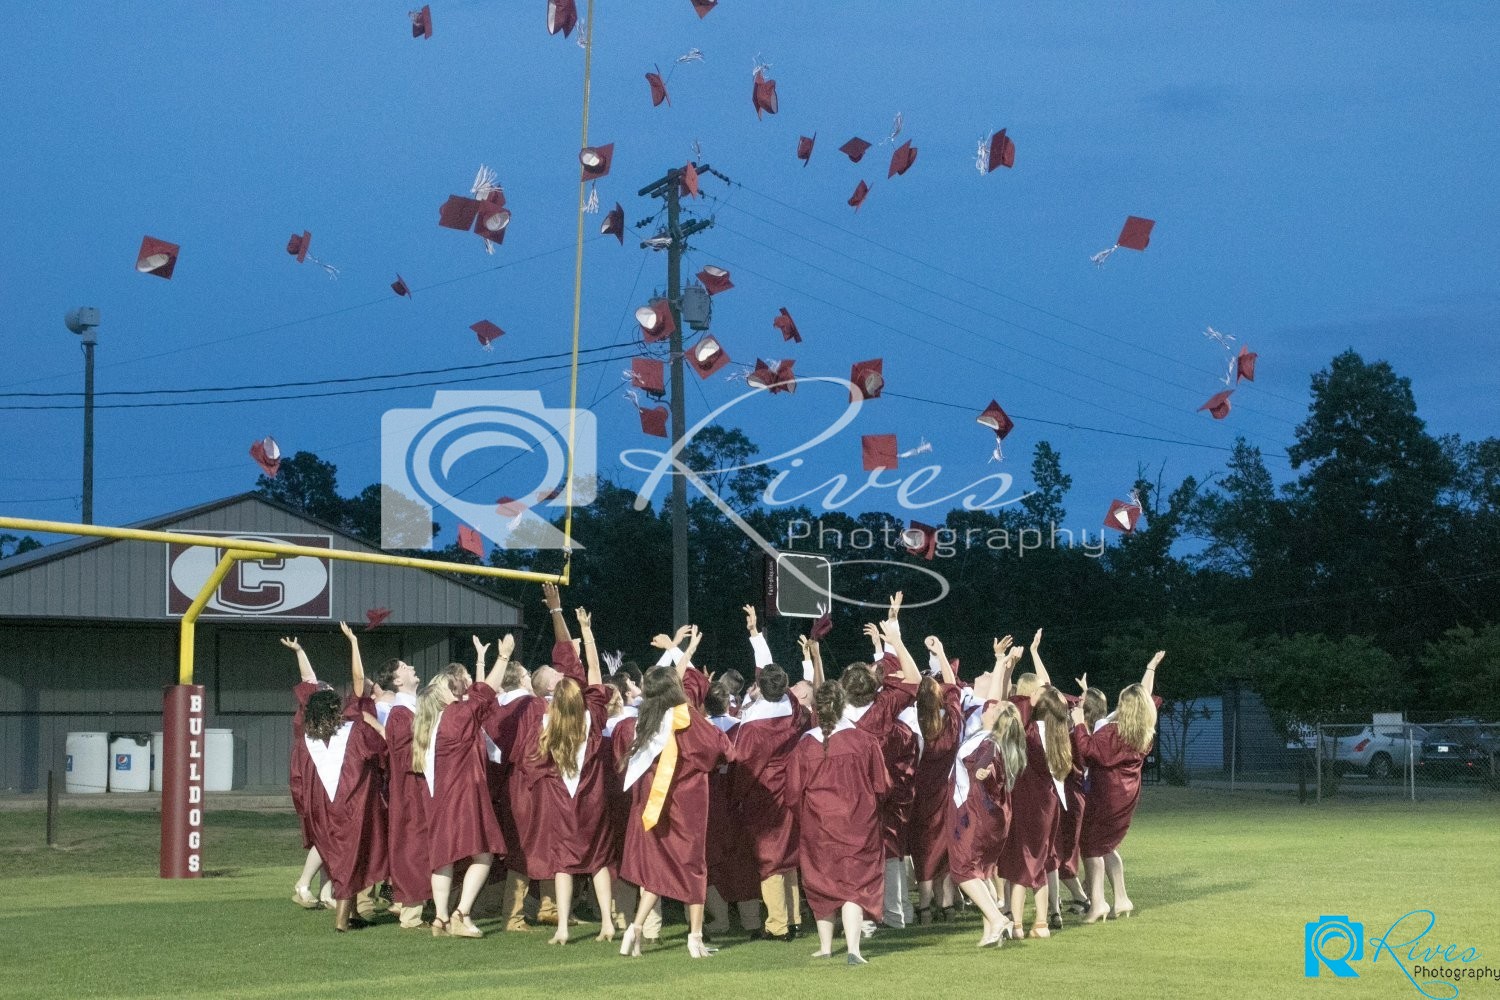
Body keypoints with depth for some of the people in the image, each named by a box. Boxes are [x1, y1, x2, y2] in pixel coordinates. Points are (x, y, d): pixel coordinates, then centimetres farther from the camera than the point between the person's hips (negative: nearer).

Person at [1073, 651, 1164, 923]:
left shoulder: (1112, 731, -22)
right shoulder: (1145, 732, 1)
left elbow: (1087, 748, -31)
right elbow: (1147, 697, 17)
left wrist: (1078, 722, -21)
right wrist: (1151, 669, 27)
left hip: (1106, 795, -8)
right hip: (1128, 795, 8)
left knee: (1091, 846, -1)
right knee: (1106, 846, 20)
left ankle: (1097, 903, -9)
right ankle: (1121, 900, 17)